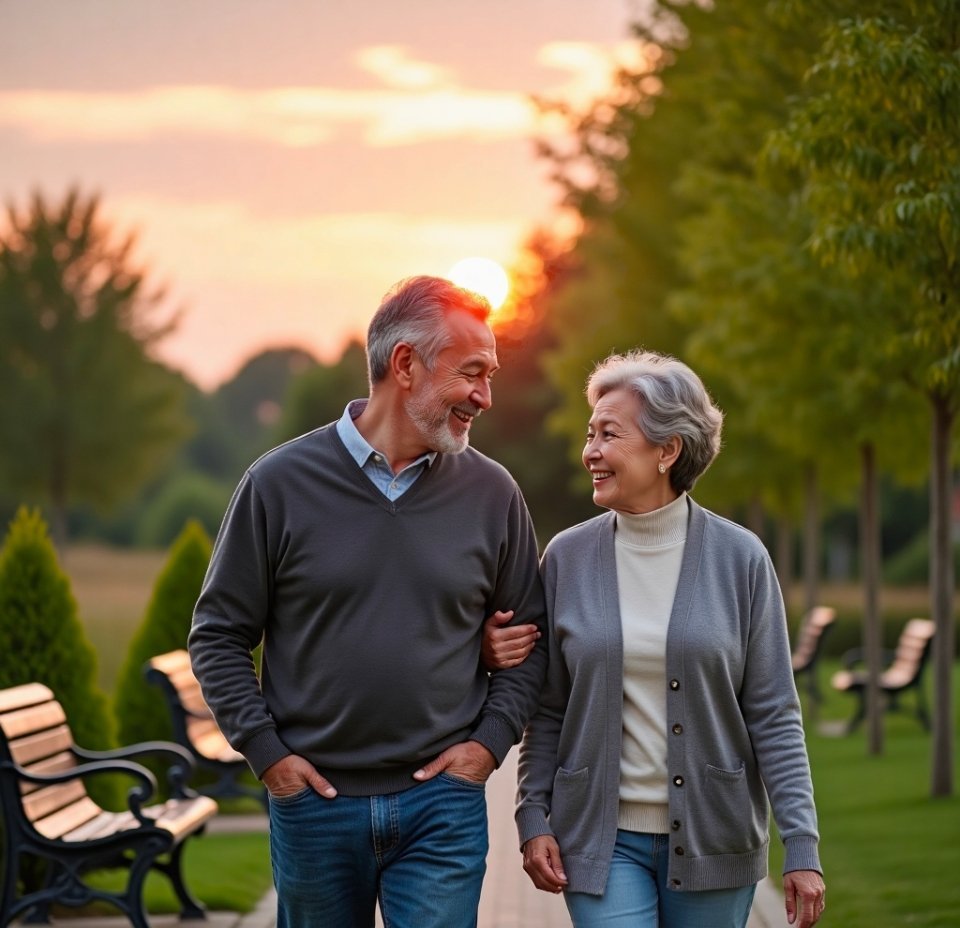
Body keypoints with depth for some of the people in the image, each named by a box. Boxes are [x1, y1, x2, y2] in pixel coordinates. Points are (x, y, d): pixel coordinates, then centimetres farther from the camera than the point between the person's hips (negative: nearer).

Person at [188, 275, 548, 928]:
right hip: (315, 799, 0)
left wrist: (489, 740, -1)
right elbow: (219, 635, 2)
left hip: (444, 806, 0)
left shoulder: (492, 494, 3)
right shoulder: (281, 483, -3)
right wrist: (266, 751, -6)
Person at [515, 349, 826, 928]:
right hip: (602, 836, 0)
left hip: (712, 838, 0)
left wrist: (802, 845, -7)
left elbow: (773, 716, -2)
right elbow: (547, 710, 7)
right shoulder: (567, 558, 2)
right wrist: (533, 818, -2)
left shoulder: (740, 559, -2)